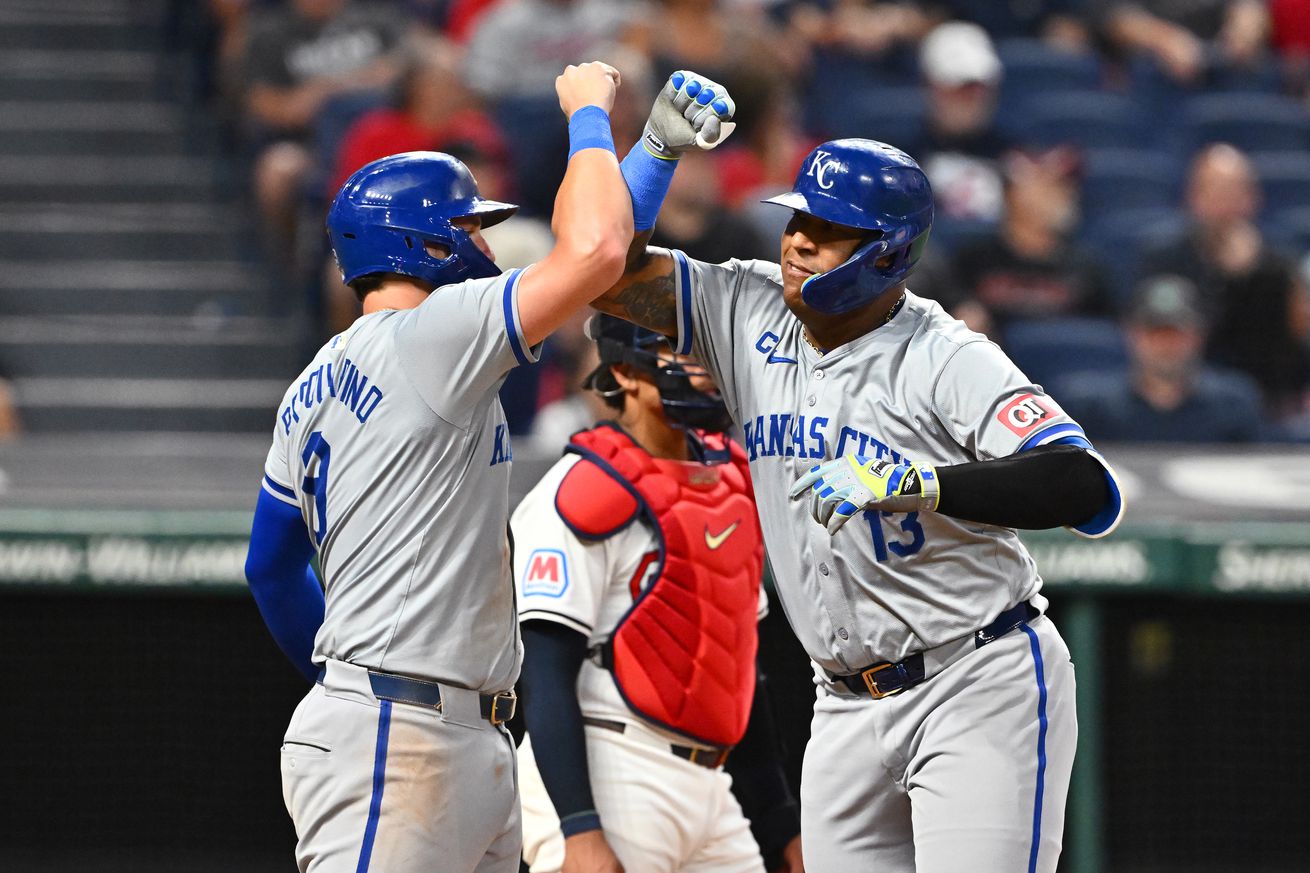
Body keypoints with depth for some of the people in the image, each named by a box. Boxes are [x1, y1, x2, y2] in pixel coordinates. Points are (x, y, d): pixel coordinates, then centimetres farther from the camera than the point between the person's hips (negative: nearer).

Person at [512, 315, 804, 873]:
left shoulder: (730, 475, 16)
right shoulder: (586, 492, -9)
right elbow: (546, 677, -15)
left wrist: (781, 825, 22)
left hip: (706, 789, 8)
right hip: (609, 785, -8)